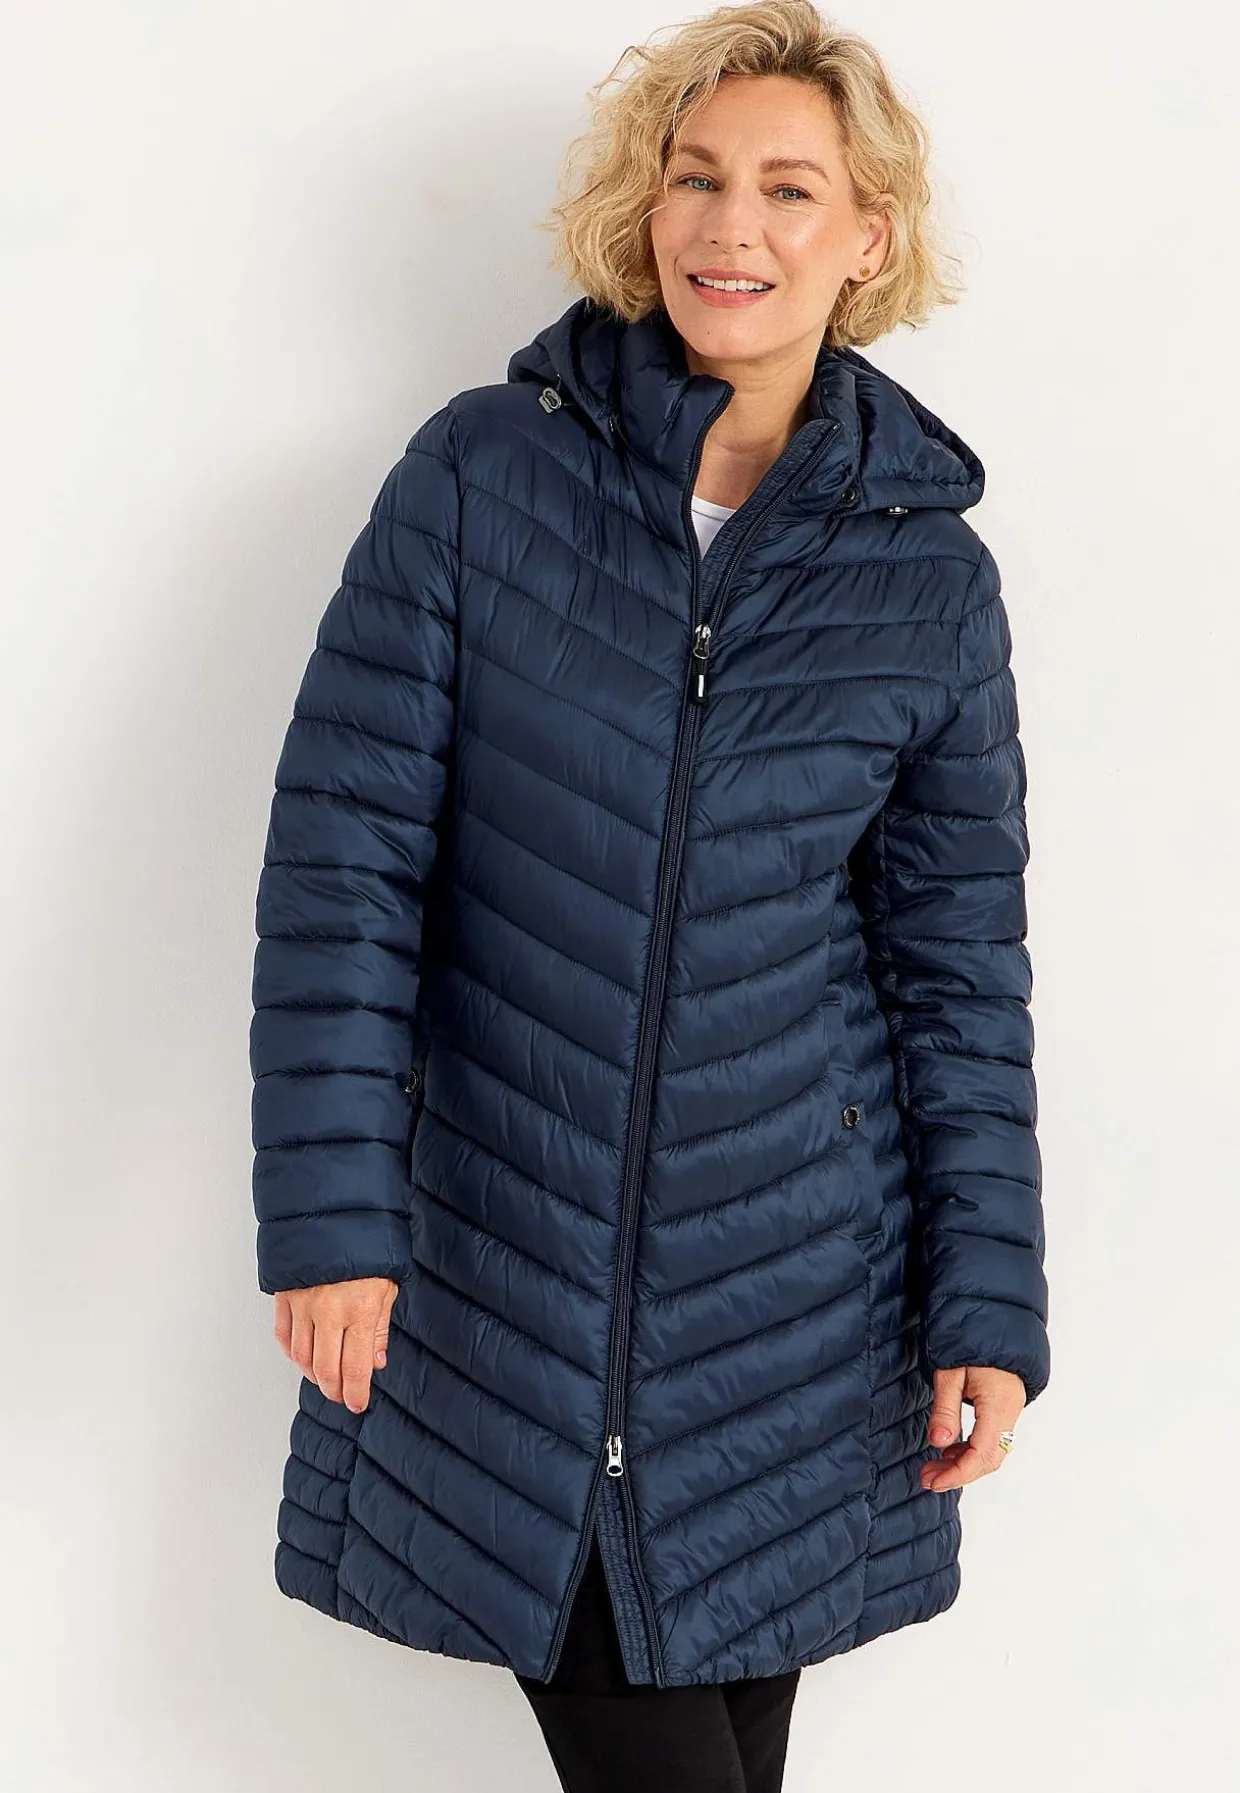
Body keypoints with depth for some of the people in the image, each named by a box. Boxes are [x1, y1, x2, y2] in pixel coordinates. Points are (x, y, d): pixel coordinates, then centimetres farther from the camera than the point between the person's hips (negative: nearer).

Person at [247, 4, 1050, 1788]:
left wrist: (990, 1308, 1)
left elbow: (961, 967, 4)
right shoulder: (482, 474, -4)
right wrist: (328, 1210, -12)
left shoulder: (930, 575, 0)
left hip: (793, 1273, 1)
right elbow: (342, 849, -6)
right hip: (508, 1250, -1)